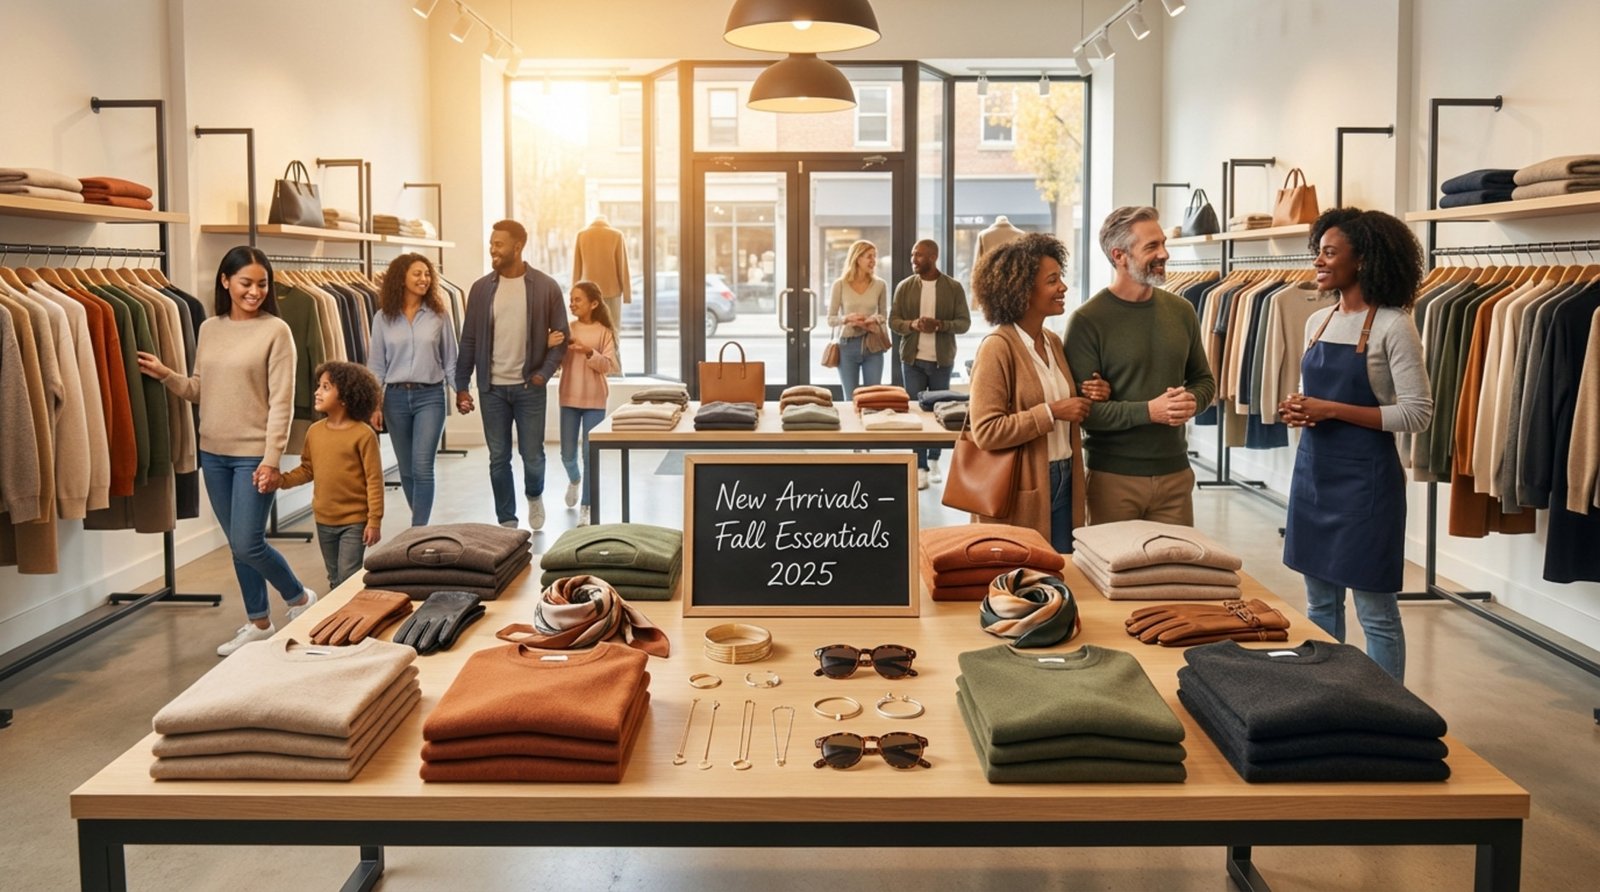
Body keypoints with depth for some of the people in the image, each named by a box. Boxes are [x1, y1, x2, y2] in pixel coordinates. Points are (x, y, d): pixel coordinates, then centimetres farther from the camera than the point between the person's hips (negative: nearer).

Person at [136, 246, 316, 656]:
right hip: (213, 453, 6)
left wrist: (272, 459, -17)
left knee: (247, 544, -7)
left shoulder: (275, 331, -10)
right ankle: (258, 622, 25)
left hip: (254, 454, -6)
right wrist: (166, 375, -4)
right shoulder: (209, 329, 7)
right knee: (237, 545, 12)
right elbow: (200, 391, 14)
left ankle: (300, 598, 17)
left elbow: (281, 402, -13)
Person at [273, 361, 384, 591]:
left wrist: (374, 520, -15)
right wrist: (282, 480, -7)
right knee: (334, 579, 18)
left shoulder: (363, 435, -15)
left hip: (354, 522, -6)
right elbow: (307, 470, 10)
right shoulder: (314, 432, 2)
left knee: (348, 579, -4)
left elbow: (374, 480, -14)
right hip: (324, 520, 6)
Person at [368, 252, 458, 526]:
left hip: (430, 396, -2)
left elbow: (450, 361, 6)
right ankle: (421, 523, 24)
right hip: (396, 397, 2)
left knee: (422, 468, -10)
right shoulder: (383, 318, 2)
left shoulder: (439, 315, 1)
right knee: (406, 470, 10)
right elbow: (376, 366, 5)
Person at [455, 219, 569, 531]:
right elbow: (469, 340, 4)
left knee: (532, 455, 3)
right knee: (498, 458, 6)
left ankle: (534, 496, 35)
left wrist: (545, 372, -10)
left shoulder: (546, 287, -4)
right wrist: (461, 386, 1)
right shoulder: (481, 289, 2)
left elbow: (561, 335, 1)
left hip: (529, 387, -2)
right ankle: (506, 521, 19)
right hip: (492, 388, 2)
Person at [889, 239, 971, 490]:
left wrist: (940, 324, -21)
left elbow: (964, 323, -3)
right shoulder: (904, 287, 3)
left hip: (942, 359, 0)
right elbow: (893, 320, 2)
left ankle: (934, 460, 27)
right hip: (912, 358, 0)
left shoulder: (954, 287, -1)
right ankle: (920, 467, 1)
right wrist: (913, 324, -18)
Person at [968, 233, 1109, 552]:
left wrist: (1089, 398, 1)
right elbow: (986, 431, -20)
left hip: (1063, 482, 8)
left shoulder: (1053, 341, 9)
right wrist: (1051, 413, -22)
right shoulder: (998, 348, -15)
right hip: (1022, 492, -7)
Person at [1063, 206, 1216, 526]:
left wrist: (1192, 402, -5)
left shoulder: (1181, 311, 7)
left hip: (1175, 472, 5)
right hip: (1113, 477, -4)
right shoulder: (1088, 320, -10)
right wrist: (1149, 411, -21)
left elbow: (1204, 379, 18)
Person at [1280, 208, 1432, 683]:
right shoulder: (1318, 321, 9)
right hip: (1313, 470, 7)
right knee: (1319, 605, 15)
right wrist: (1299, 410, -3)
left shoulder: (1392, 325, -12)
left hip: (1364, 476, -7)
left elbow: (1417, 412, -15)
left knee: (1376, 612, 2)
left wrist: (1332, 410, -19)